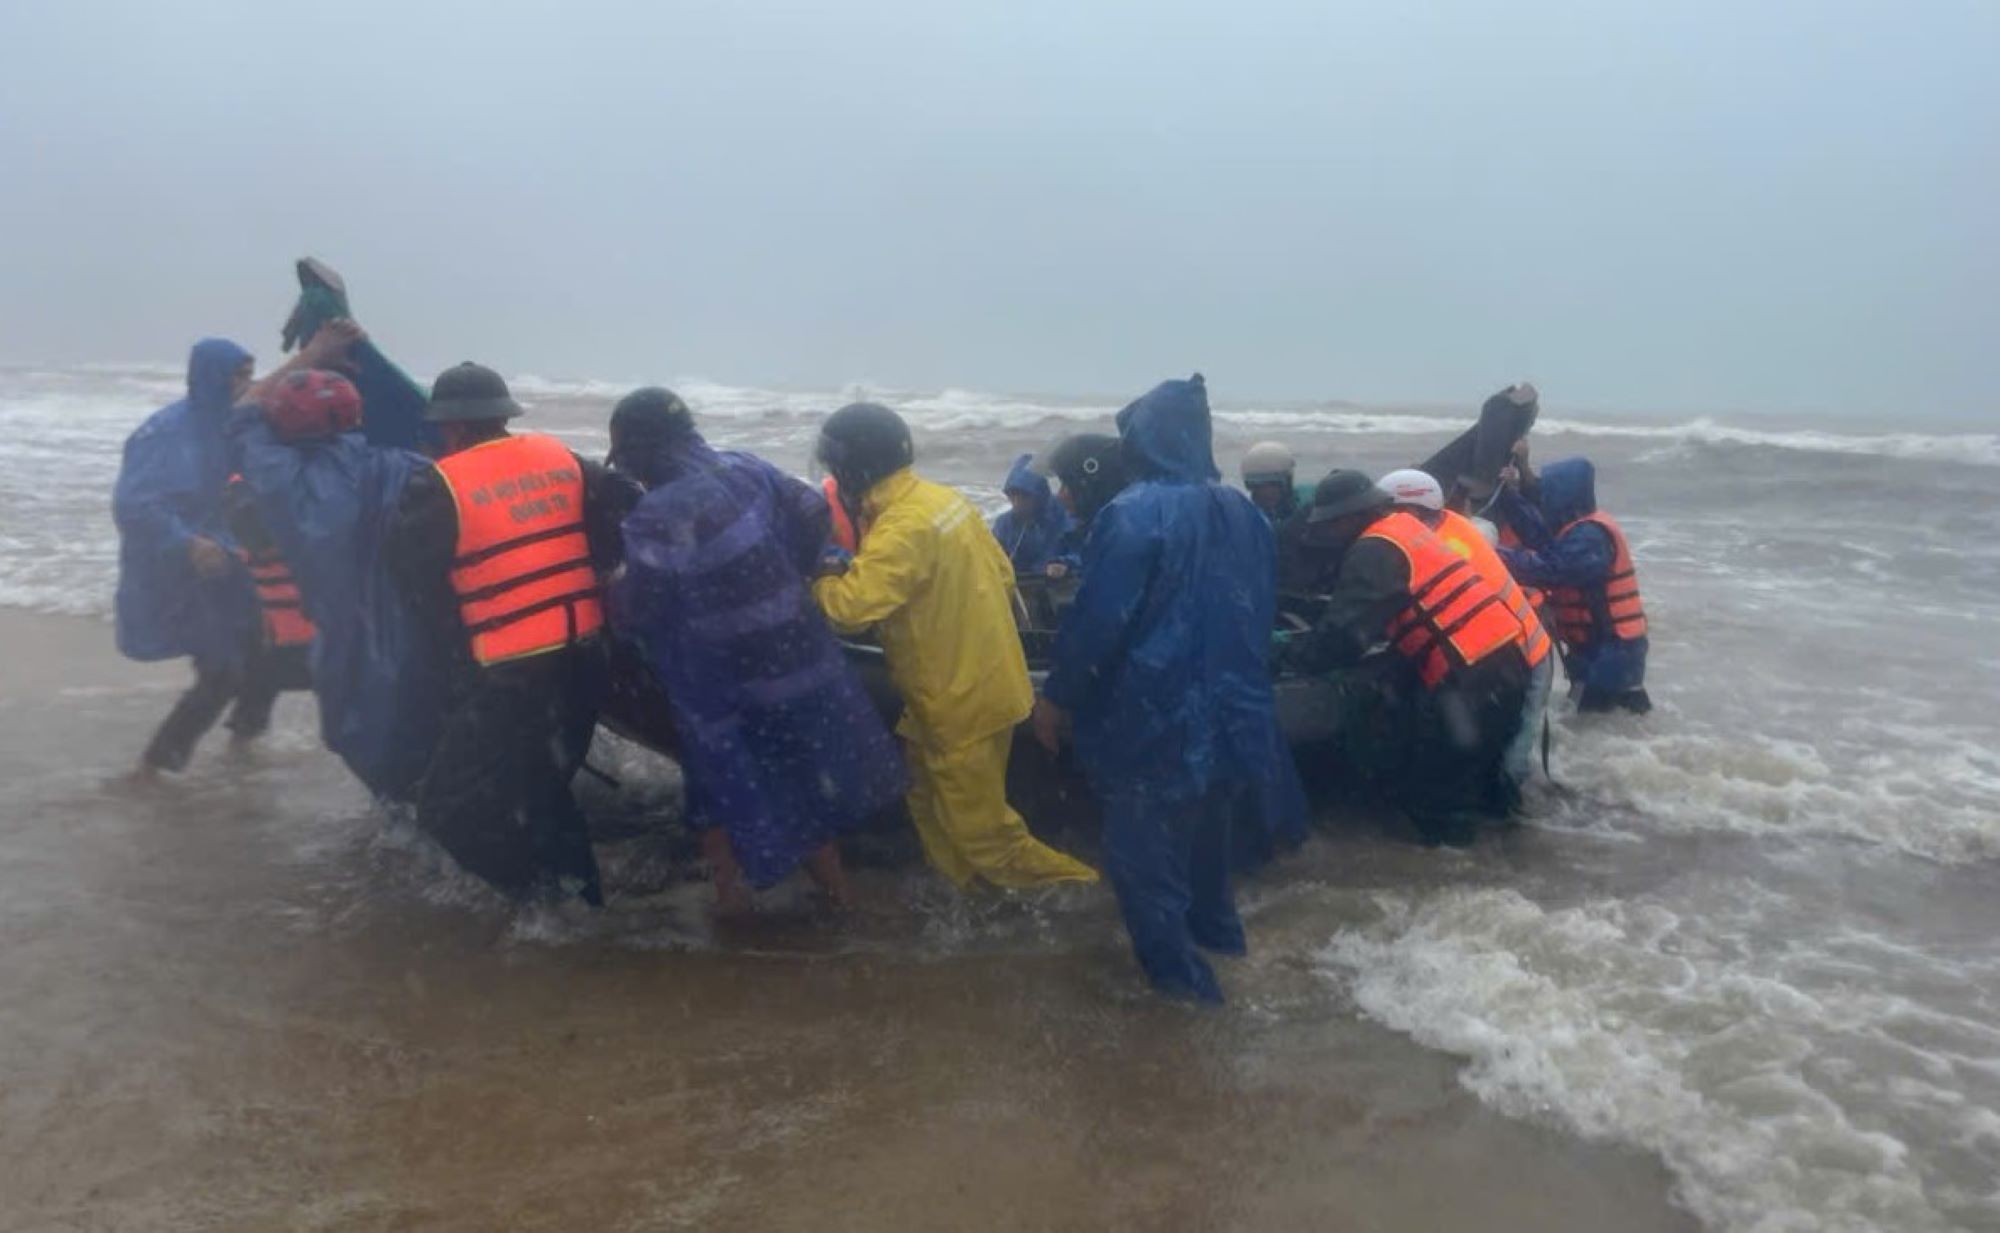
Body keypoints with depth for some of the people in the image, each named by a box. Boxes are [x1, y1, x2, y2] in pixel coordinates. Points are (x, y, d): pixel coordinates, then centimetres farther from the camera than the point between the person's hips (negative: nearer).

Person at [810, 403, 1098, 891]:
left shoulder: (902, 529, -25)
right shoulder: (942, 498, 5)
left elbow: (851, 607, -32)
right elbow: (1002, 573, 11)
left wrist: (816, 582, -13)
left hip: (962, 699, -10)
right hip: (977, 681, 10)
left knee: (981, 829, 3)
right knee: (933, 805, 22)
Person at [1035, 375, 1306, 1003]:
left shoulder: (1134, 514, -20)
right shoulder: (1242, 512, 4)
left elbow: (1097, 618, -20)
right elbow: (1261, 609, 14)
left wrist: (1057, 696, -9)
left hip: (1152, 712, -7)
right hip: (1228, 703, 7)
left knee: (1141, 843, 7)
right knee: (1205, 820, 27)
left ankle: (1180, 969, 12)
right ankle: (1216, 925, 43)